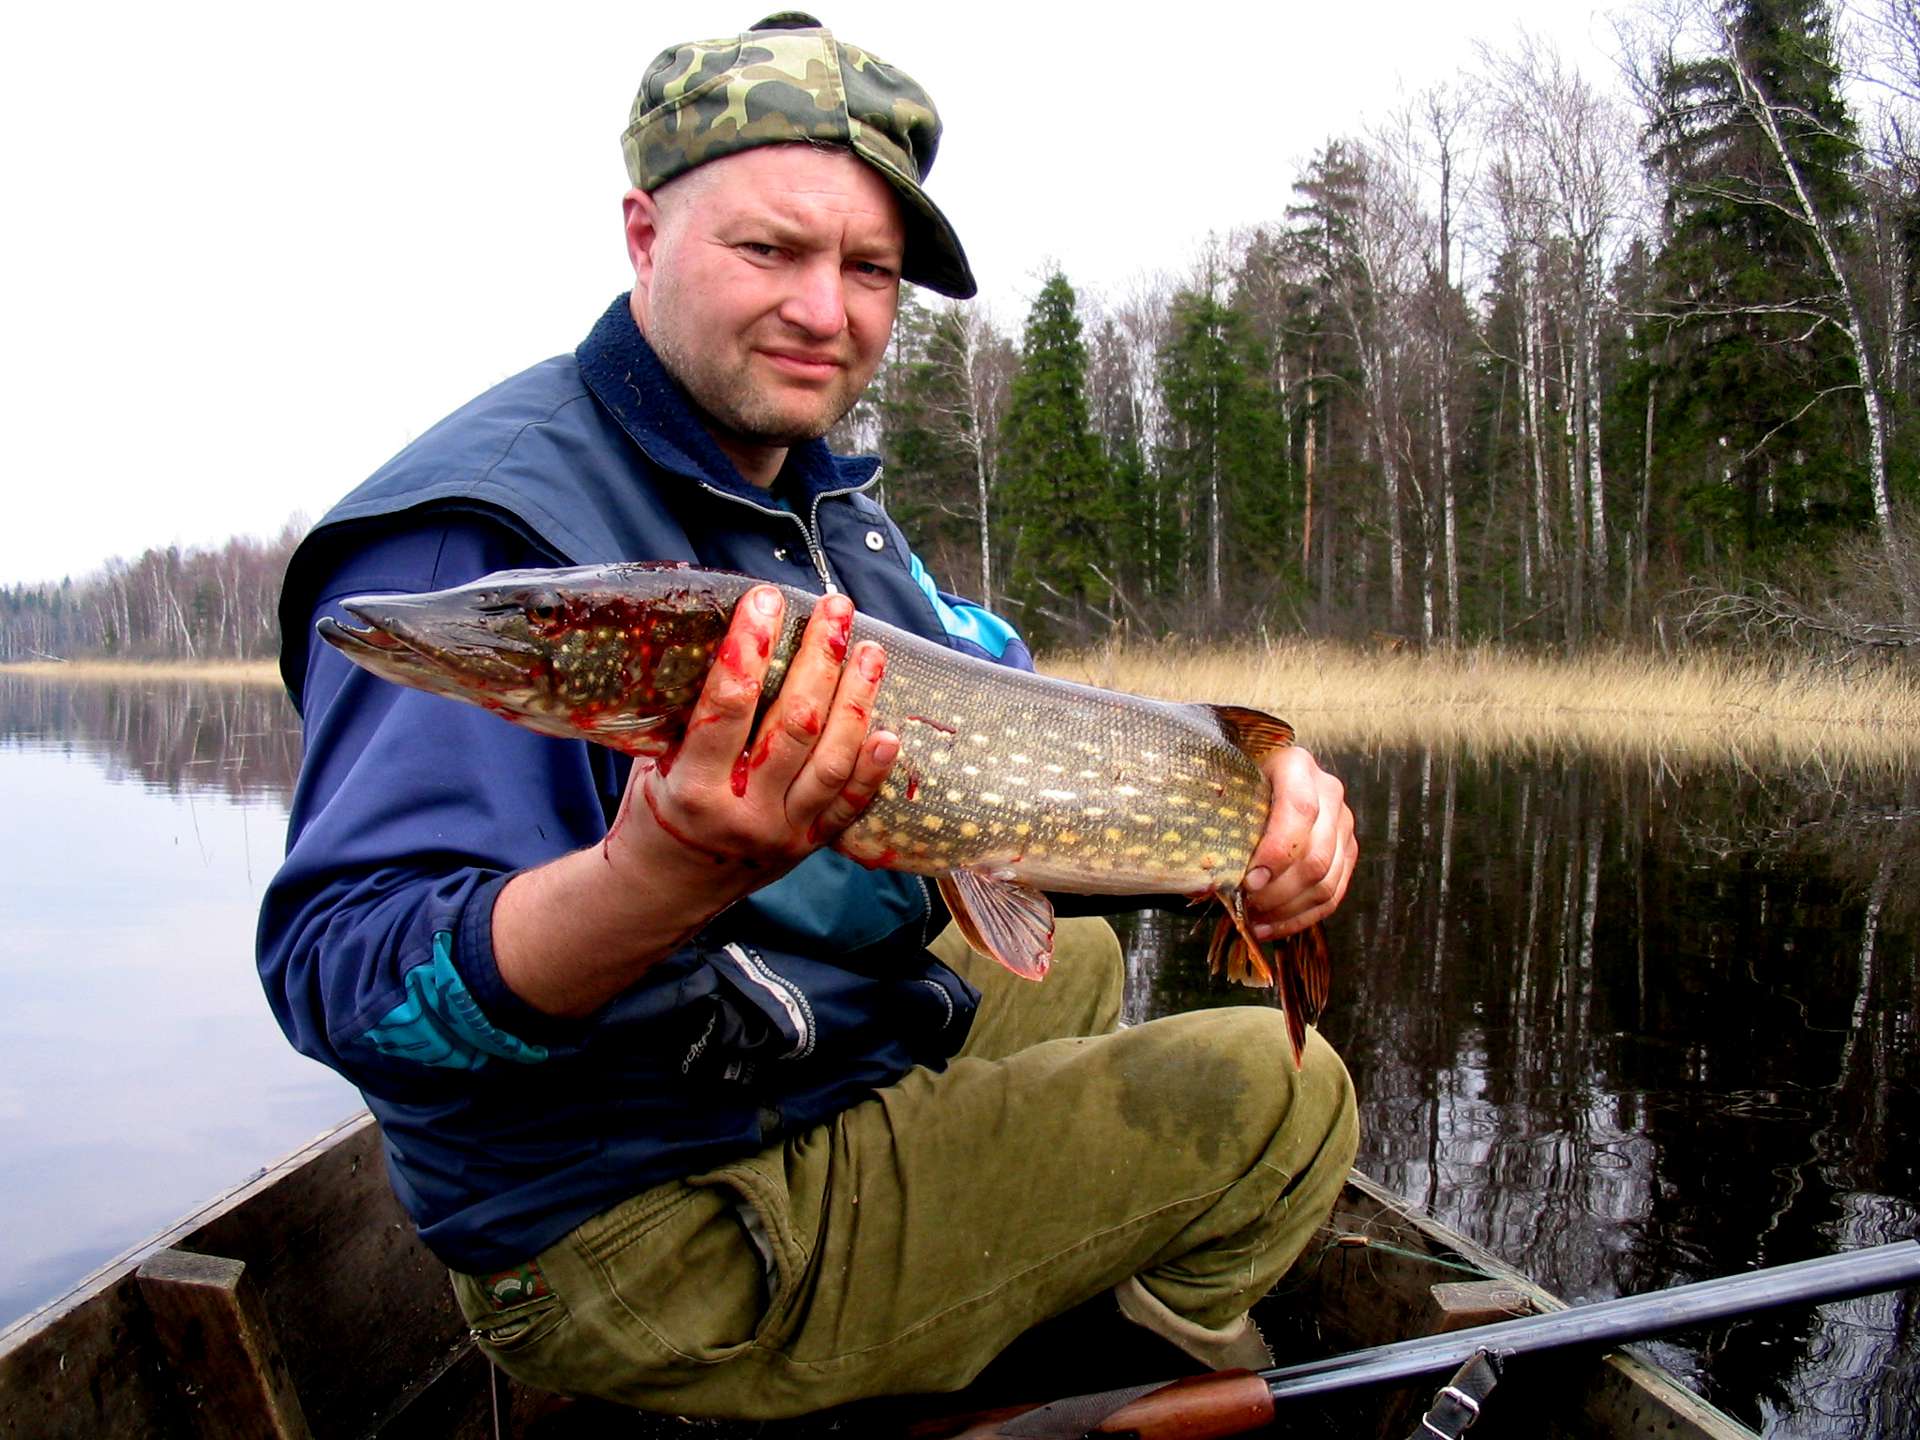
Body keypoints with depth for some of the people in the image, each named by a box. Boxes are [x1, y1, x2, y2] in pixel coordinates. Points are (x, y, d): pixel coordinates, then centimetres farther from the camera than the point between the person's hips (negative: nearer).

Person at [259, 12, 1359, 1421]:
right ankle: (1185, 1332, 28)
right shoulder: (485, 526, -24)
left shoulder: (825, 501, 5)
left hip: (843, 1064, 9)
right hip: (644, 1236, -9)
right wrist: (664, 873, -50)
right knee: (1277, 1087, -8)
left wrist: (1257, 765, -13)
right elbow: (339, 976, -31)